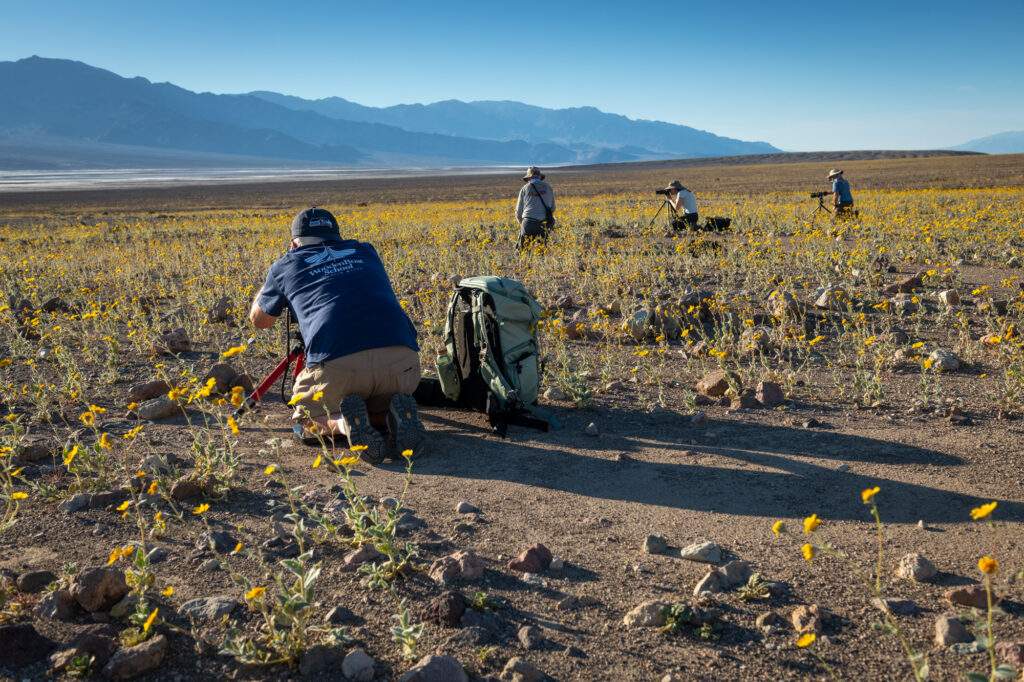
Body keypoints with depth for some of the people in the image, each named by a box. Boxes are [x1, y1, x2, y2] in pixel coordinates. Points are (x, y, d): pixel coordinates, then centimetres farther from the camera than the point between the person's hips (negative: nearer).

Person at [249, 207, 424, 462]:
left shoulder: (287, 264, 21)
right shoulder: (365, 252, 29)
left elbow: (259, 320, 38)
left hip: (336, 363, -3)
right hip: (401, 357, 3)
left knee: (305, 419, 26)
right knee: (379, 407, 33)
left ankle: (343, 422, -6)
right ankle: (397, 415, -1)